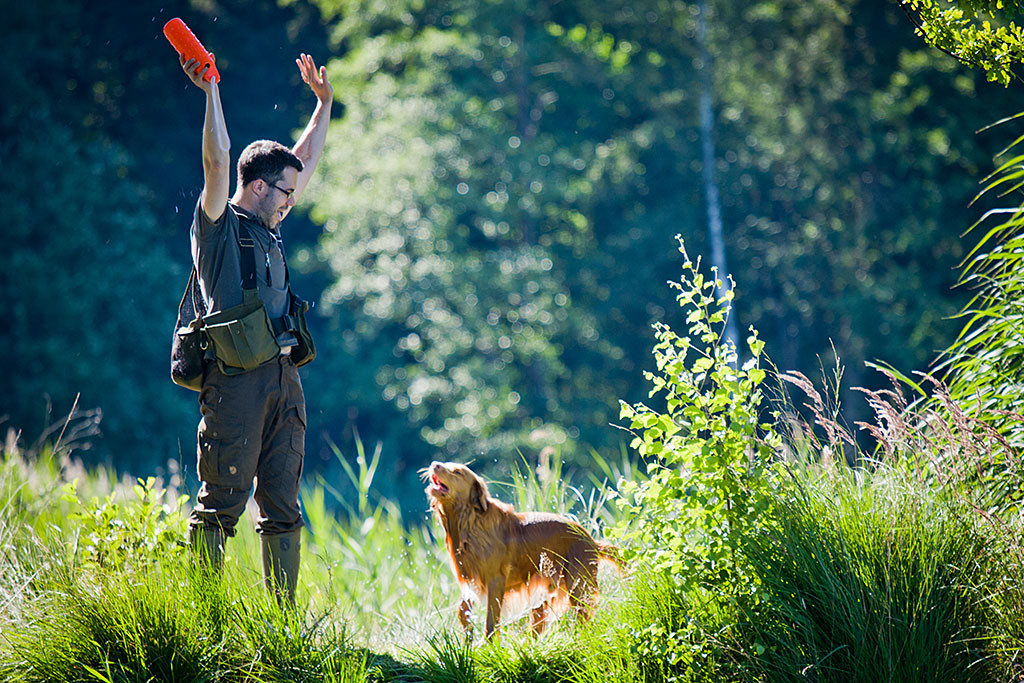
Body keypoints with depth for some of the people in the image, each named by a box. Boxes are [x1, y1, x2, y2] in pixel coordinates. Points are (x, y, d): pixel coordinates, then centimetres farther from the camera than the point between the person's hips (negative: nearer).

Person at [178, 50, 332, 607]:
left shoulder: (270, 228, 21)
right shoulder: (219, 226, 0)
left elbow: (306, 162, 32)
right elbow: (218, 159, -14)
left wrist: (324, 102, 34)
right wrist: (211, 90, -16)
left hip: (283, 377, 8)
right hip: (236, 378, -7)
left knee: (282, 508, 6)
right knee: (221, 503, -6)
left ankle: (283, 614, 9)